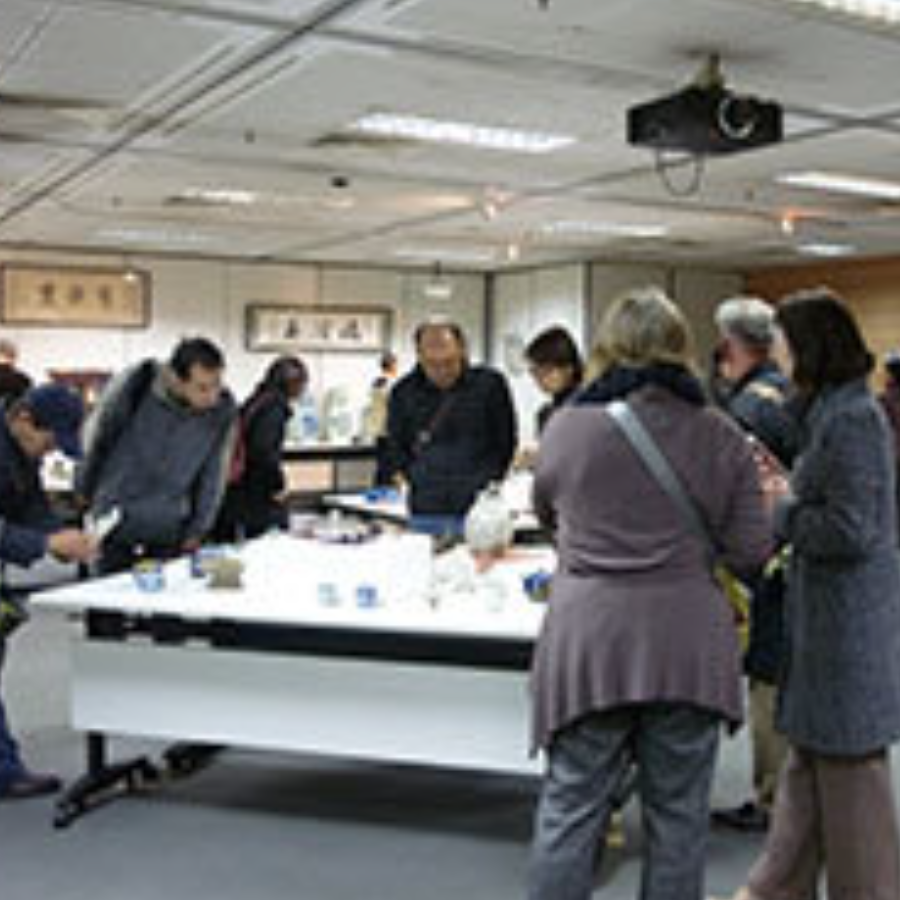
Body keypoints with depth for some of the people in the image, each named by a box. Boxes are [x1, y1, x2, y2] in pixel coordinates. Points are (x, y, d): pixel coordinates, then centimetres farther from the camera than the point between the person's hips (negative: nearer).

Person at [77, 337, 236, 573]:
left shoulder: (222, 409, -14)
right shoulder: (134, 385, -19)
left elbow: (212, 476, 0)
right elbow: (96, 438, -1)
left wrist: (196, 531, 5)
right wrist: (85, 492, 11)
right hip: (115, 523, -1)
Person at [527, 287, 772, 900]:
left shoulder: (569, 426, -4)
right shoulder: (720, 436, -3)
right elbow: (750, 553, -2)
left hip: (588, 643, 0)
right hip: (688, 646, 1)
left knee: (571, 809, 9)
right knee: (679, 815, 13)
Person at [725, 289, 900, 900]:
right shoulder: (835, 411, 10)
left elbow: (851, 530, -22)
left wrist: (779, 514, -11)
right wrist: (789, 492, 6)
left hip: (850, 625, -10)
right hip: (829, 619, 10)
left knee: (849, 769, 4)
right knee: (809, 759, 18)